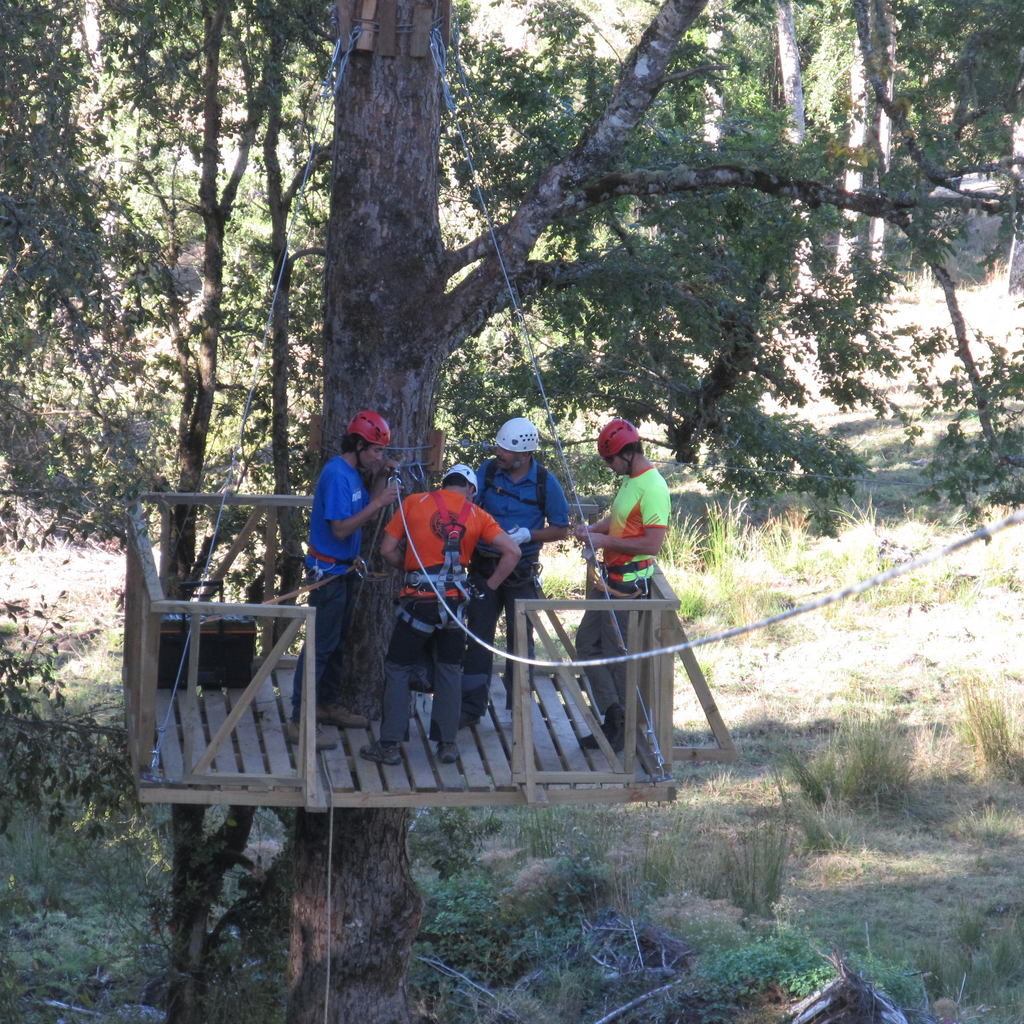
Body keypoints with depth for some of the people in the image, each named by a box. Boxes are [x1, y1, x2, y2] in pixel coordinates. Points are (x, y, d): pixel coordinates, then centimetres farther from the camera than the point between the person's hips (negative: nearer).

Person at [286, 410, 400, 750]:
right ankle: (300, 721, -10)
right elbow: (341, 528, -25)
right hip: (327, 569, -10)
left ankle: (329, 703, 34)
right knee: (321, 643, -10)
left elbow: (364, 512, 15)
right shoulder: (337, 475, -21)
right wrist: (379, 503, -26)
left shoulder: (354, 473, 10)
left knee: (337, 639, 20)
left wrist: (380, 479, 5)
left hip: (342, 568, 10)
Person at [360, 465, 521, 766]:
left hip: (419, 601, -2)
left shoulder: (414, 503, 2)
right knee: (449, 670, 17)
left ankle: (389, 745, 6)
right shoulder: (476, 515, 6)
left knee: (397, 669, 8)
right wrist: (489, 586, 7)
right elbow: (512, 551, -1)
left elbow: (387, 550, 2)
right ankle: (447, 743, 16)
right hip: (455, 601, 2)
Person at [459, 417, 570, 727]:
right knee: (478, 634, 4)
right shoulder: (488, 471, -3)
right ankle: (471, 706, 11)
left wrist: (528, 535, -17)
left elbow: (561, 530, -2)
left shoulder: (545, 483, -8)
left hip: (521, 570, -2)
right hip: (484, 563, 2)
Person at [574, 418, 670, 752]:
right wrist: (593, 529, 5)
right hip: (609, 580, 11)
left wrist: (606, 541, -20)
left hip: (628, 586, -10)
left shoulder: (652, 488, -19)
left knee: (617, 655, -2)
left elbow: (653, 543, -25)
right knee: (587, 643, 13)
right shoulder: (630, 481, 12)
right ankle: (612, 713, 16)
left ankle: (623, 729, 8)